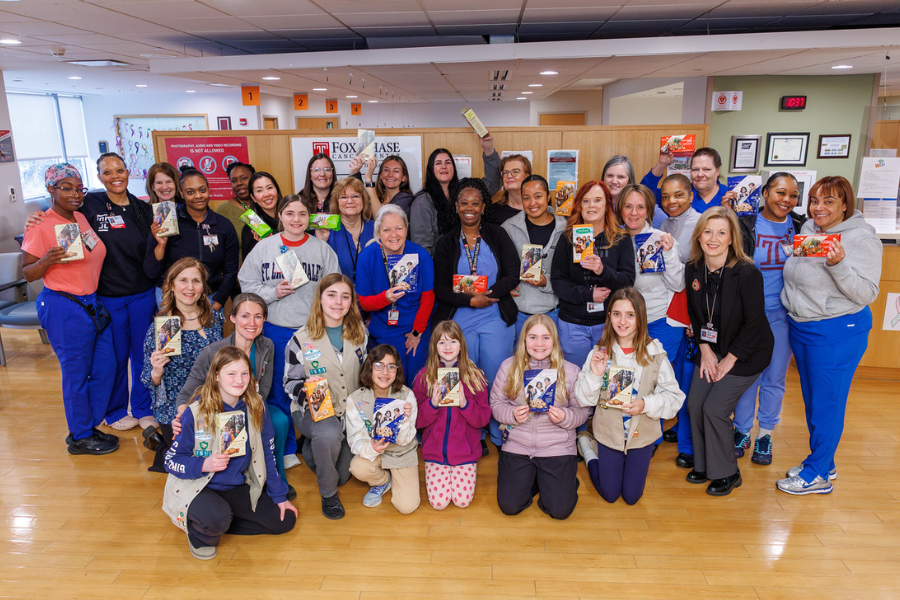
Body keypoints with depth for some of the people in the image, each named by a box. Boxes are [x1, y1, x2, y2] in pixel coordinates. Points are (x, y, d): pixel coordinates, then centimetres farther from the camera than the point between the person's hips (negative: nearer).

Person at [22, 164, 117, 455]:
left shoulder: (82, 218, 9)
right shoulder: (40, 225, -12)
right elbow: (28, 273, -10)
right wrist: (47, 260, -28)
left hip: (94, 304, 7)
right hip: (64, 308, -7)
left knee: (104, 368, 11)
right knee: (76, 374, 3)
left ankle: (88, 427, 29)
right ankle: (80, 438, 20)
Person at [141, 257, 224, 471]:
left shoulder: (214, 318, -1)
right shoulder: (159, 327, -11)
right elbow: (150, 381, -6)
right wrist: (157, 371, -26)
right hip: (175, 412, -4)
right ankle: (162, 449, 24)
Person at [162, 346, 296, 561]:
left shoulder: (256, 407, -7)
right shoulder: (196, 413, -18)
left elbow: (267, 454, 2)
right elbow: (172, 460, -12)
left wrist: (279, 495, 4)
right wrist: (204, 465, -31)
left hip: (237, 487, 5)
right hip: (197, 486, -5)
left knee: (285, 520, -1)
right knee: (216, 517, -36)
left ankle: (215, 523, 11)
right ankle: (199, 534, 2)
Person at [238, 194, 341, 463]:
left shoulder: (323, 249, 2)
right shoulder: (263, 247, 4)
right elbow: (247, 284, 4)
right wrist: (273, 292, -13)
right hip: (275, 331, 1)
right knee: (279, 390, 10)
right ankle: (285, 449, 26)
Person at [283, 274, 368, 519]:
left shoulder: (359, 333, 2)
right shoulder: (301, 339, -9)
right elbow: (291, 381, -2)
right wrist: (306, 394, -24)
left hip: (350, 411, 4)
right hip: (313, 411, -4)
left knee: (344, 475, 0)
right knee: (329, 433, -38)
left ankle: (312, 447, 35)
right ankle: (328, 494, -8)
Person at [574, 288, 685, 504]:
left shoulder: (655, 354, -14)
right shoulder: (600, 353, -13)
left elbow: (675, 396, -10)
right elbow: (582, 399, -11)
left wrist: (647, 404, -26)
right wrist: (595, 375, -28)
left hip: (642, 433, 0)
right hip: (609, 432, 0)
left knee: (631, 497, 13)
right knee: (609, 495, 14)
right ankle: (587, 446, 35)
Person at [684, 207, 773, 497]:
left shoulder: (747, 273, -23)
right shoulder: (693, 270, -5)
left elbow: (754, 324, -18)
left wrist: (729, 360, -14)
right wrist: (705, 350, -2)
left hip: (746, 353, -5)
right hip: (711, 349, 6)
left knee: (715, 408, -9)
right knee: (695, 403, 0)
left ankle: (727, 473, 14)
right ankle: (704, 464, 22)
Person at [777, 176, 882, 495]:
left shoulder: (861, 238, -14)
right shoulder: (808, 230, 6)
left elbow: (866, 293, -18)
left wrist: (839, 265, -31)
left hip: (837, 331, -7)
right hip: (800, 327, 8)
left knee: (826, 403, 3)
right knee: (811, 400, 18)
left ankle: (818, 474, 18)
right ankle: (822, 462, 35)